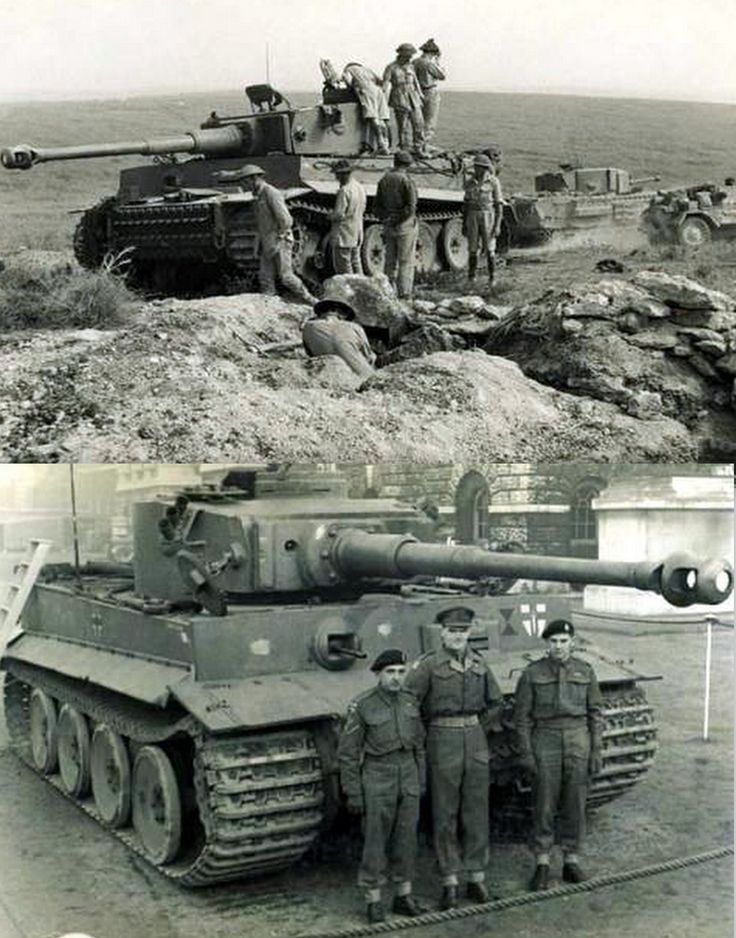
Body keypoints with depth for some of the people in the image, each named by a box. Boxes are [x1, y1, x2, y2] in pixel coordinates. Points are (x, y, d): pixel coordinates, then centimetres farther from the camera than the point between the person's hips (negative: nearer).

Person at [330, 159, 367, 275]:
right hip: (357, 234, 9)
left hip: (344, 236, -9)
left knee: (343, 266, -2)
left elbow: (339, 214, -22)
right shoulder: (360, 187, 6)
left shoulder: (344, 191, -21)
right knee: (356, 264, 17)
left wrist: (330, 215, -3)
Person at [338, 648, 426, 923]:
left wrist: (420, 782, 11)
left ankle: (404, 897, 23)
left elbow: (418, 744, 11)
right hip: (377, 778, -4)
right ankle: (373, 902, 15)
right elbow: (347, 753, -10)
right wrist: (353, 794, -11)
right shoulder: (361, 706, -14)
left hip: (407, 775, 4)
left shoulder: (409, 702, 1)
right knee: (376, 841, 2)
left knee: (405, 838, 10)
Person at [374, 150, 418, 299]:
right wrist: (400, 219, -9)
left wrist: (385, 219, 7)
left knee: (390, 261, 12)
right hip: (405, 226, -6)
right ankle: (404, 294, -3)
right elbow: (411, 207, -18)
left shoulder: (383, 180, 6)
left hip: (388, 226, 6)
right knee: (406, 262, -1)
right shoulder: (406, 180, -12)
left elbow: (377, 206, 8)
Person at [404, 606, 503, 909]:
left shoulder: (479, 663, 6)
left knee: (476, 812, 8)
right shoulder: (429, 664, -8)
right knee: (445, 815, 3)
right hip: (443, 741, -4)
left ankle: (476, 878, 19)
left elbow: (494, 702, 19)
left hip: (475, 739, 4)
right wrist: (429, 731, -3)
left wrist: (480, 728, 11)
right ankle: (450, 881, 11)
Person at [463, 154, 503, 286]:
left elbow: (499, 204, -6)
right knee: (472, 249, 3)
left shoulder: (493, 181, -5)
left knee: (489, 249, -2)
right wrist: (464, 224, 10)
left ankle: (492, 278, 8)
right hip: (473, 217, 3)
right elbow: (466, 204, 12)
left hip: (488, 217, -3)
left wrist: (497, 225, -12)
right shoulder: (470, 183, 7)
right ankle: (471, 278, 10)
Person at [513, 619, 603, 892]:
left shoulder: (585, 671, 4)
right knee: (544, 805, 1)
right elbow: (522, 715, 0)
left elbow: (595, 712, 8)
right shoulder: (532, 673, -2)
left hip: (577, 740, 2)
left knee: (575, 804, 6)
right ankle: (542, 864, 10)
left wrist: (596, 751, 3)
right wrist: (526, 753, -5)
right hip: (545, 739, -2)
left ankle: (571, 861, 18)